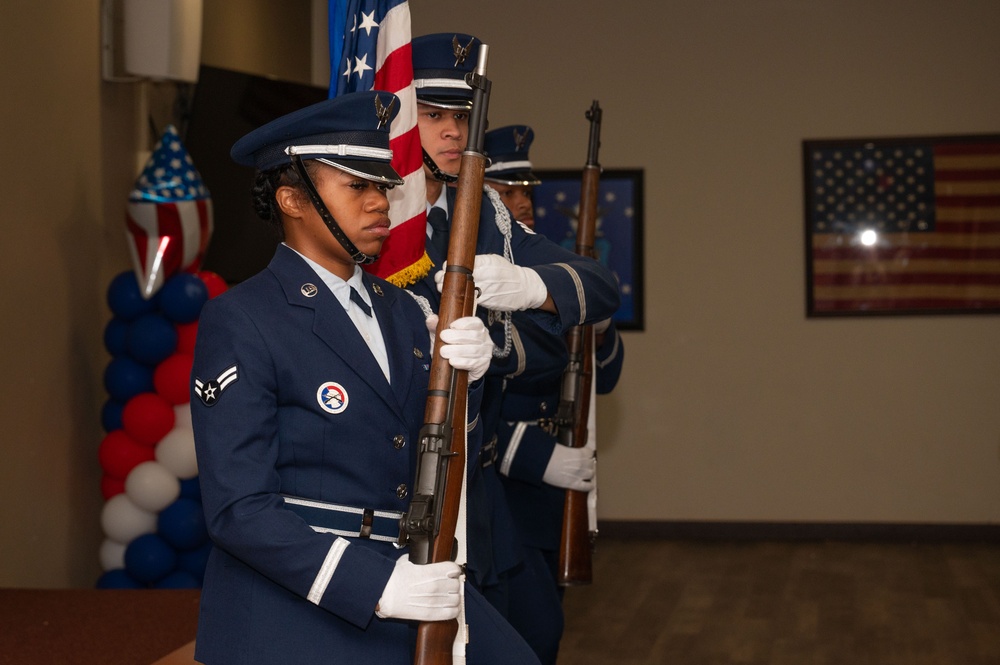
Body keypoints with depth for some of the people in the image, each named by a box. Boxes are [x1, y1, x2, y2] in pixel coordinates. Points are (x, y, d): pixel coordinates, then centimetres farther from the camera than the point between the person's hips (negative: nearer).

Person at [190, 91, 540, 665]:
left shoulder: (399, 307, 11)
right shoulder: (239, 322, -10)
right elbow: (239, 509, -16)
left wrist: (465, 374, -7)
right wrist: (376, 586, -23)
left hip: (405, 579, 7)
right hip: (296, 605, -6)